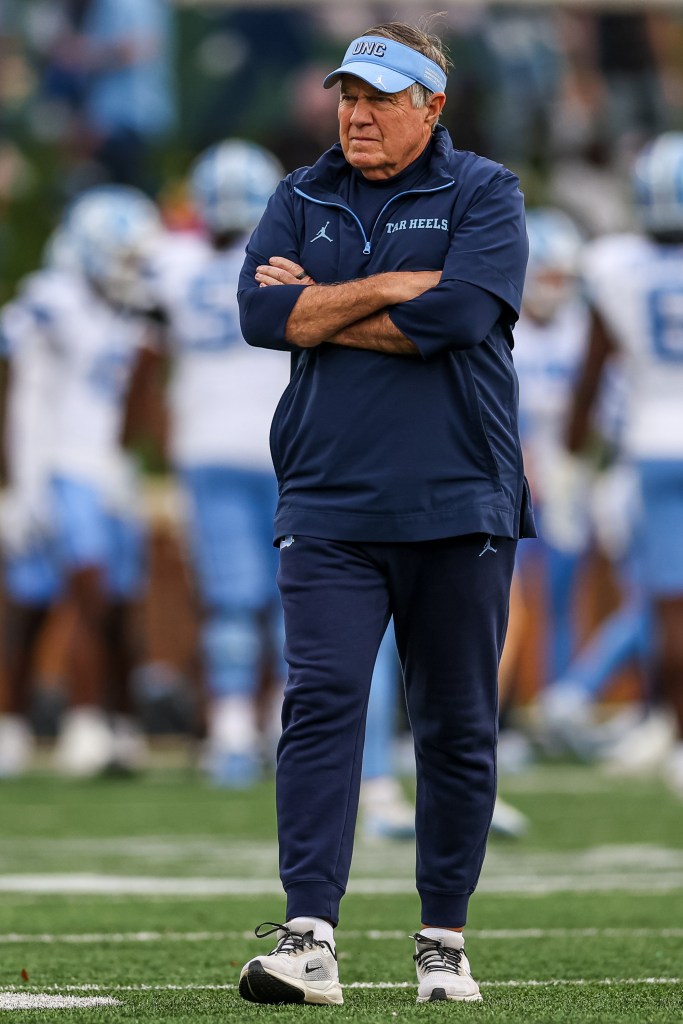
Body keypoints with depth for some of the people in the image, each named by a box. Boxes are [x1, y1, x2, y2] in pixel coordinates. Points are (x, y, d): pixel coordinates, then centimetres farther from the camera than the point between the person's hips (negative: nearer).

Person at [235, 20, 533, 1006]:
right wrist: (393, 287, -9)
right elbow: (262, 312, -3)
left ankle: (444, 940, 15)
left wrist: (320, 306, -6)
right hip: (328, 507, 1)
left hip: (457, 509, -1)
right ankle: (309, 940, -17)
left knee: (457, 727, 5)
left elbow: (455, 315, -15)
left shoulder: (483, 195, 3)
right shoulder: (302, 200, 13)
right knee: (322, 703, -11)